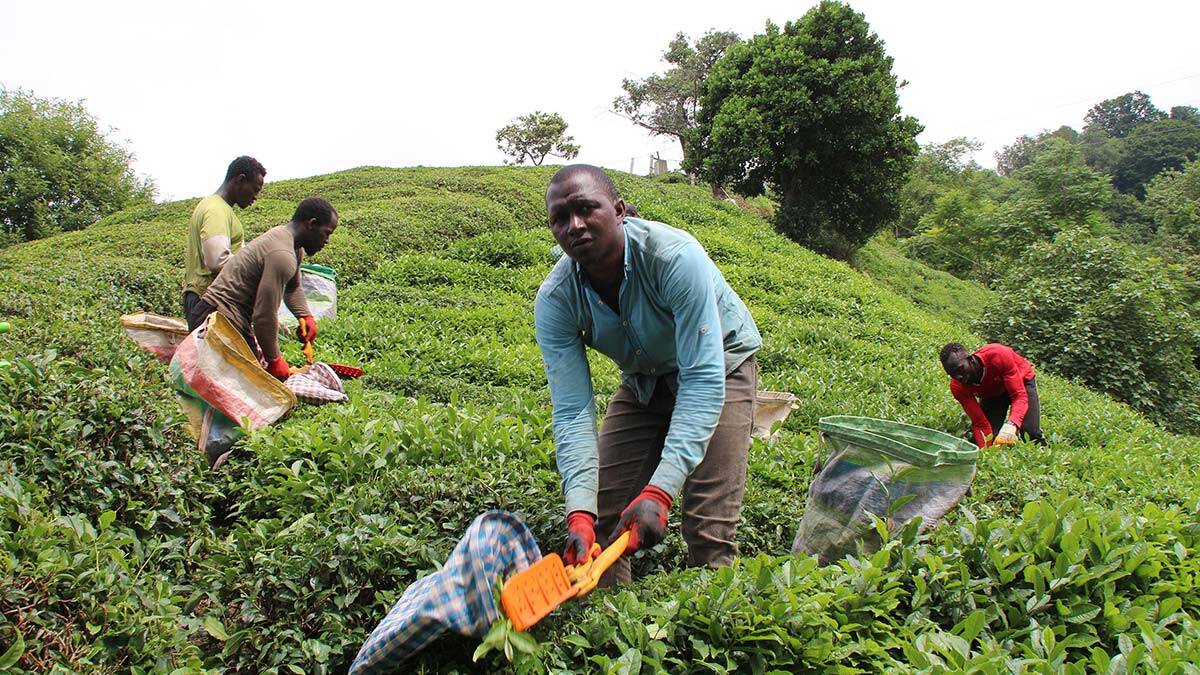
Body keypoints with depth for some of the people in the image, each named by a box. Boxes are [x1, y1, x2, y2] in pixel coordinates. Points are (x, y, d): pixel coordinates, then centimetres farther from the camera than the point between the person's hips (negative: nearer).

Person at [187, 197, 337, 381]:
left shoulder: (295, 248, 10)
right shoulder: (282, 256, -24)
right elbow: (265, 315, -24)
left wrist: (305, 316, 5)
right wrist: (274, 360, -12)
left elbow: (292, 288, 26)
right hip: (220, 322, -11)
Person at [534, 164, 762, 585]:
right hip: (644, 380, 4)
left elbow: (703, 380, -37)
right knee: (601, 513, -3)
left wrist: (659, 491, -45)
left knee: (709, 531, -15)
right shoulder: (554, 301, -22)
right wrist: (580, 511, -39)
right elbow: (572, 411, -24)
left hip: (720, 364, -4)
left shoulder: (675, 257, -35)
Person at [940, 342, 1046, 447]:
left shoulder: (997, 355, -41)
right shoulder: (957, 387, -30)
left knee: (1031, 435, -18)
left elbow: (1019, 395, -41)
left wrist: (1011, 425, -58)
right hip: (992, 393, 2)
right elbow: (980, 424, -28)